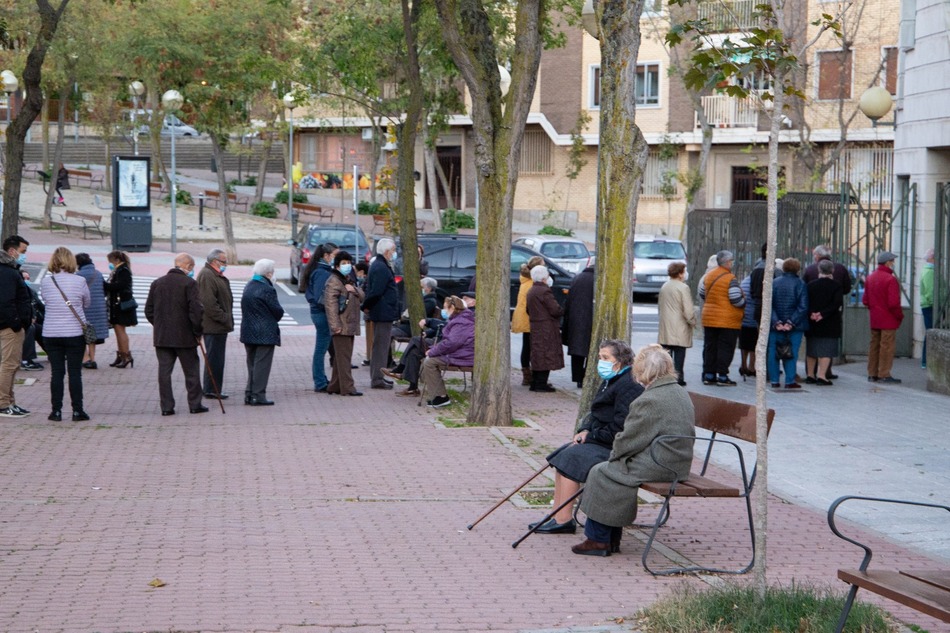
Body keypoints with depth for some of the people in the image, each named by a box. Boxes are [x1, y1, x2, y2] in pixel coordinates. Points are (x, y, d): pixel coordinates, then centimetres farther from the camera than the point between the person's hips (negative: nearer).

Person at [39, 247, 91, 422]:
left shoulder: (46, 282, -3)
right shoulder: (79, 281, -7)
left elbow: (47, 301, 6)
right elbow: (87, 303, 6)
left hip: (50, 334, 2)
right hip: (75, 333, -2)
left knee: (56, 372, 6)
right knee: (75, 372, 4)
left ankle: (56, 411, 7)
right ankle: (77, 410, 6)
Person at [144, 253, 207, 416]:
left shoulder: (157, 283, 7)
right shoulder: (189, 283, -10)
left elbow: (149, 310, 9)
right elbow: (196, 310, -15)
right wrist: (197, 331, -3)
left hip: (161, 336, 4)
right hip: (184, 336, -4)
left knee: (164, 371, 5)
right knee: (191, 371, 8)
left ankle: (166, 406, 4)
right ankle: (195, 404, 13)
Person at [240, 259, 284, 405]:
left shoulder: (248, 287, 9)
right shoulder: (267, 290, -17)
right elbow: (278, 311, -12)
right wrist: (274, 320, 7)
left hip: (248, 331, 8)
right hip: (265, 333, -8)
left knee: (252, 364, 15)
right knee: (262, 364, -4)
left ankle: (249, 394, 16)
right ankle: (258, 396, -4)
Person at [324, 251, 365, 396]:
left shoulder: (348, 280, 21)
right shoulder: (334, 281, -8)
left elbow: (361, 296, 18)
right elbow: (330, 304, -17)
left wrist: (354, 290, -5)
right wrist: (335, 325, -23)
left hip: (350, 325, 9)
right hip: (341, 326, -9)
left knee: (341, 356, 12)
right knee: (343, 357, -9)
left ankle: (335, 386, 17)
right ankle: (347, 387, -11)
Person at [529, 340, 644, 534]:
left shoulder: (629, 387, -17)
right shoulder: (609, 382, 15)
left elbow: (619, 429, -22)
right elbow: (595, 415, 20)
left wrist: (591, 436, -13)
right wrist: (585, 430, 0)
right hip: (602, 442, 10)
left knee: (571, 458, -20)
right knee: (563, 455, 2)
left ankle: (564, 520, -18)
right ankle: (558, 517, -1)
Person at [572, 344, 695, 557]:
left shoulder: (649, 400, -20)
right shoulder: (682, 394, 12)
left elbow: (630, 439, -15)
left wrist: (614, 454, 6)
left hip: (659, 465, -10)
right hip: (679, 464, 10)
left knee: (601, 473, 2)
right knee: (614, 468, 19)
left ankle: (598, 539, 9)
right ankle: (611, 538, 19)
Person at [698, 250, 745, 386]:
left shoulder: (708, 276, 7)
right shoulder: (730, 279, -15)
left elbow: (702, 295, 16)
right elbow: (737, 300, -18)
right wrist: (744, 303, 2)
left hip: (709, 319, 7)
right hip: (728, 321, -7)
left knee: (710, 347, 12)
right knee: (725, 348, -1)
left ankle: (708, 375, 14)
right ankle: (722, 376, -1)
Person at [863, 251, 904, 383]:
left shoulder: (870, 277, 9)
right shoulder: (890, 279, -16)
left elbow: (865, 300, 13)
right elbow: (893, 302, -20)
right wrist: (900, 316, -8)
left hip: (874, 319, 8)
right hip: (888, 320, -8)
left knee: (874, 345, 12)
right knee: (887, 346, -3)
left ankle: (872, 374, 17)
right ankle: (884, 374, -2)